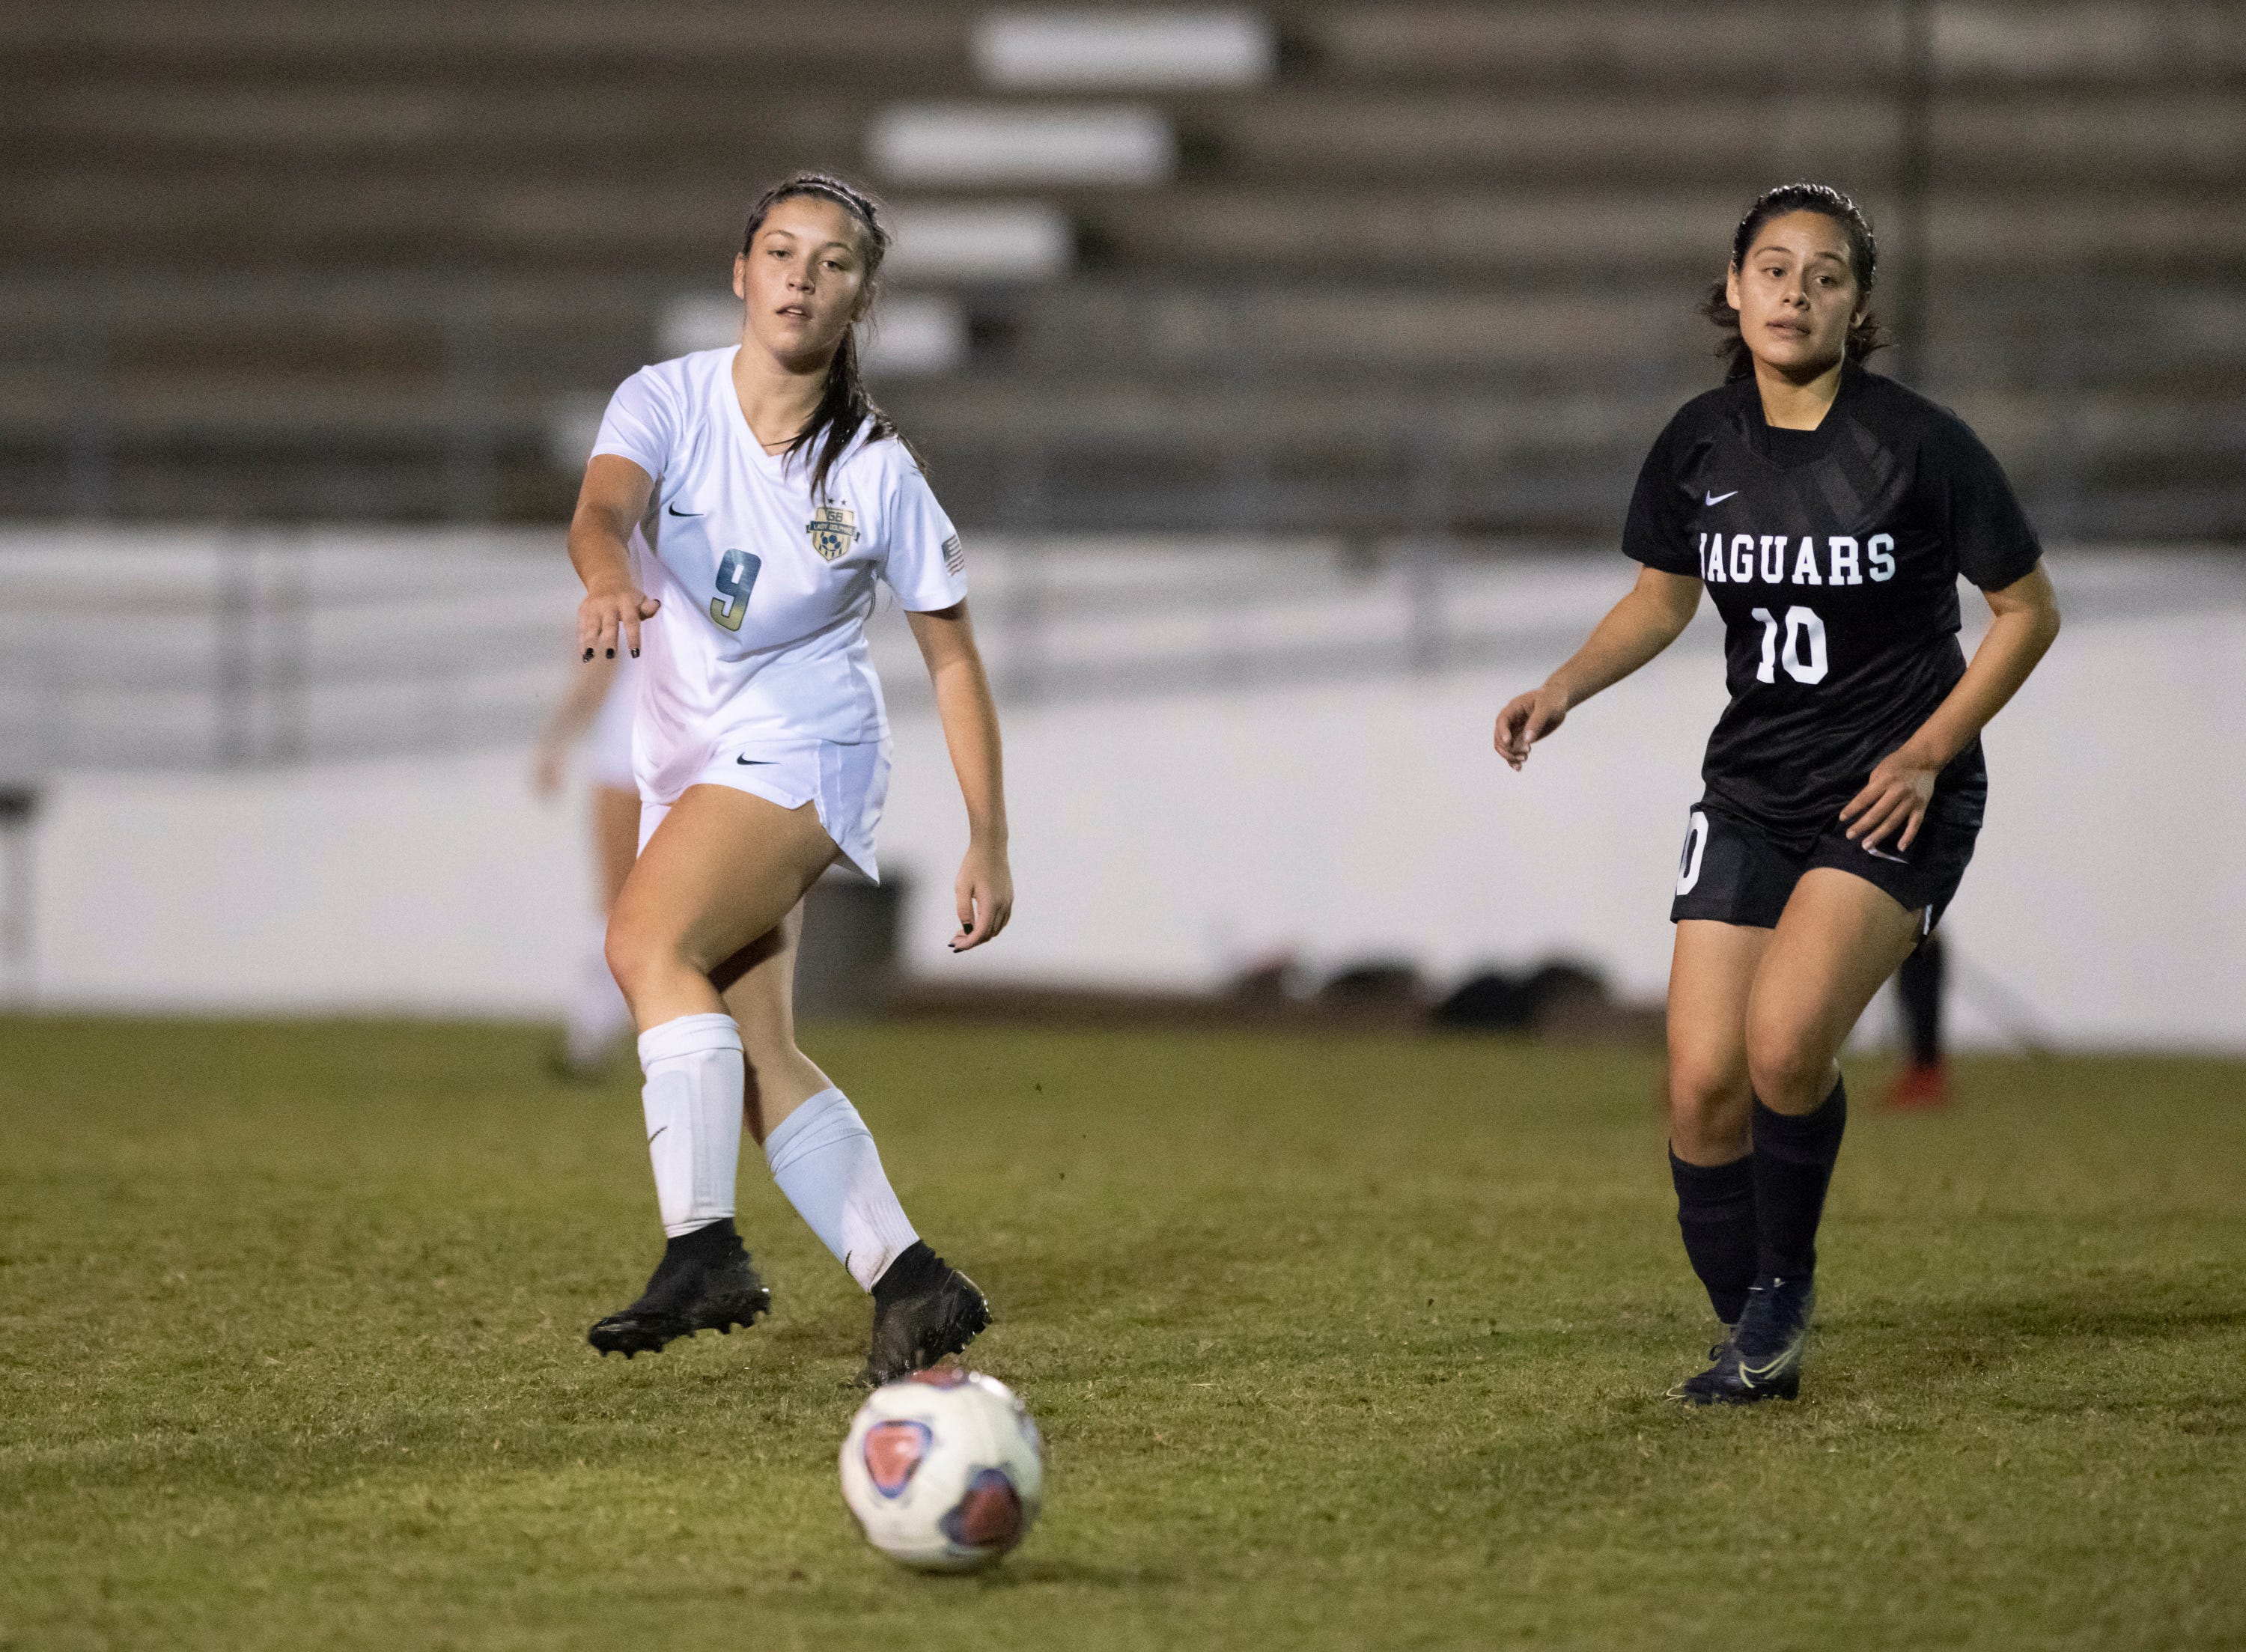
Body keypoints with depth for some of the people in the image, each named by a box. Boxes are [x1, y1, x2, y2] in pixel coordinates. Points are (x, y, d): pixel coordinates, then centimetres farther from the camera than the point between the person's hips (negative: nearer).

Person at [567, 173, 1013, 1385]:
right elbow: (603, 506, -27)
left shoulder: (876, 470, -8)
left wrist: (989, 843, -2)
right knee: (752, 1056, -2)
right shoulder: (669, 400, -6)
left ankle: (704, 1249, -31)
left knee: (648, 939, -28)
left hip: (800, 751, -4)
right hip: (687, 764, 4)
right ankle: (909, 1282, 4)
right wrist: (610, 575, -52)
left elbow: (952, 656, 0)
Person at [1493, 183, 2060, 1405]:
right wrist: (1564, 688, 0)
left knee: (1783, 1041, -25)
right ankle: (1754, 1346, 13)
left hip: (1899, 799, -4)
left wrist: (1928, 750, -10)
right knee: (1703, 1083, -7)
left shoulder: (1919, 444, -12)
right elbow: (1663, 597, 17)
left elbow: (2028, 609, -2)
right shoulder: (1699, 445, 0)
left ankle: (1785, 1287, 0)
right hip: (1751, 792, 4)